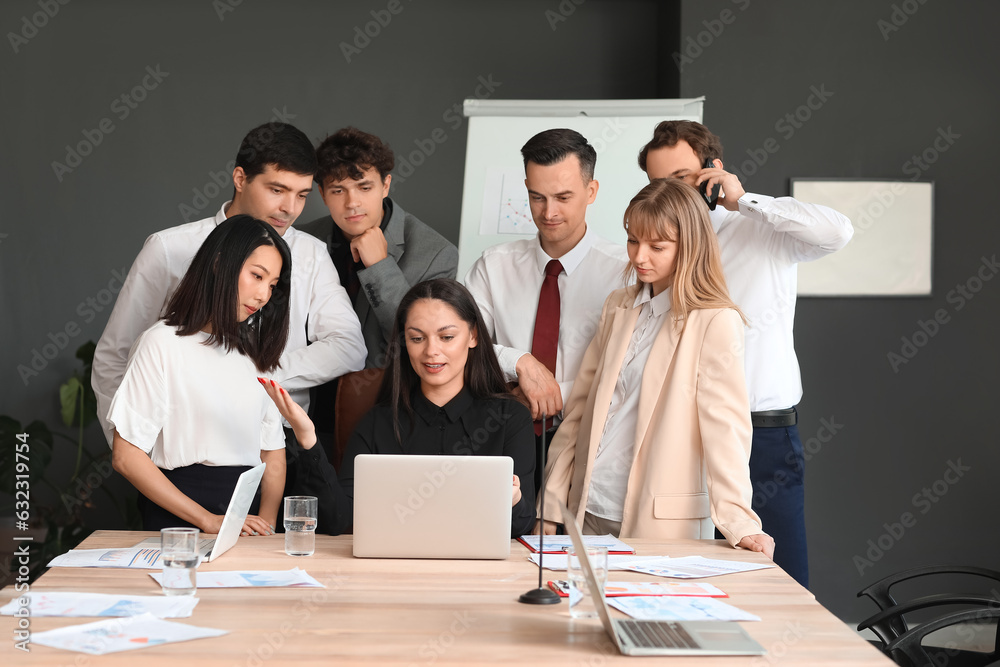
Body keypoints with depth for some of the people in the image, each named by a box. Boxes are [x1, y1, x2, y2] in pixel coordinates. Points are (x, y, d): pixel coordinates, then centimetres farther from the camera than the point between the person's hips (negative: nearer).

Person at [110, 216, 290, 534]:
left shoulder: (256, 352, 19)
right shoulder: (163, 343, 0)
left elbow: (273, 454, 15)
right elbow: (126, 456, -6)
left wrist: (266, 525, -5)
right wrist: (208, 521, -12)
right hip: (177, 521, -4)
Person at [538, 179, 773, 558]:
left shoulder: (716, 323, -7)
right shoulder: (618, 308, 12)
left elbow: (724, 424, -13)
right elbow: (580, 405, 14)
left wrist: (737, 520, -23)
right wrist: (552, 505, 11)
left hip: (662, 525, -5)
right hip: (589, 512, 5)